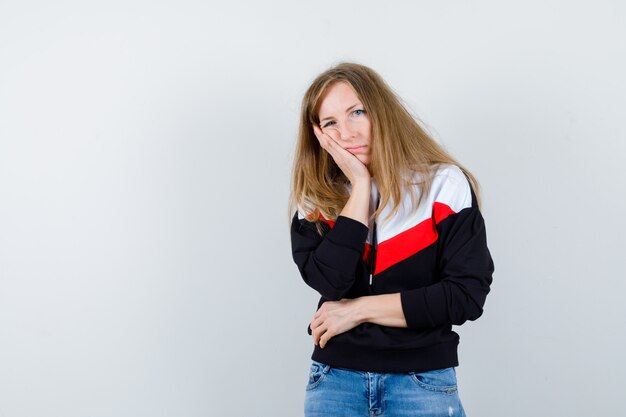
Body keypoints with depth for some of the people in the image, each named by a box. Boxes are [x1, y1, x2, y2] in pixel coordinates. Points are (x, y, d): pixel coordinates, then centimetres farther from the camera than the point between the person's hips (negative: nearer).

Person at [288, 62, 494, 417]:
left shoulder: (444, 184, -6)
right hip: (335, 377, 2)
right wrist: (360, 186, -13)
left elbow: (467, 296, -12)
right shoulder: (316, 199, 1)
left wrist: (358, 309, -11)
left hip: (423, 381, -2)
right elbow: (329, 281, -16)